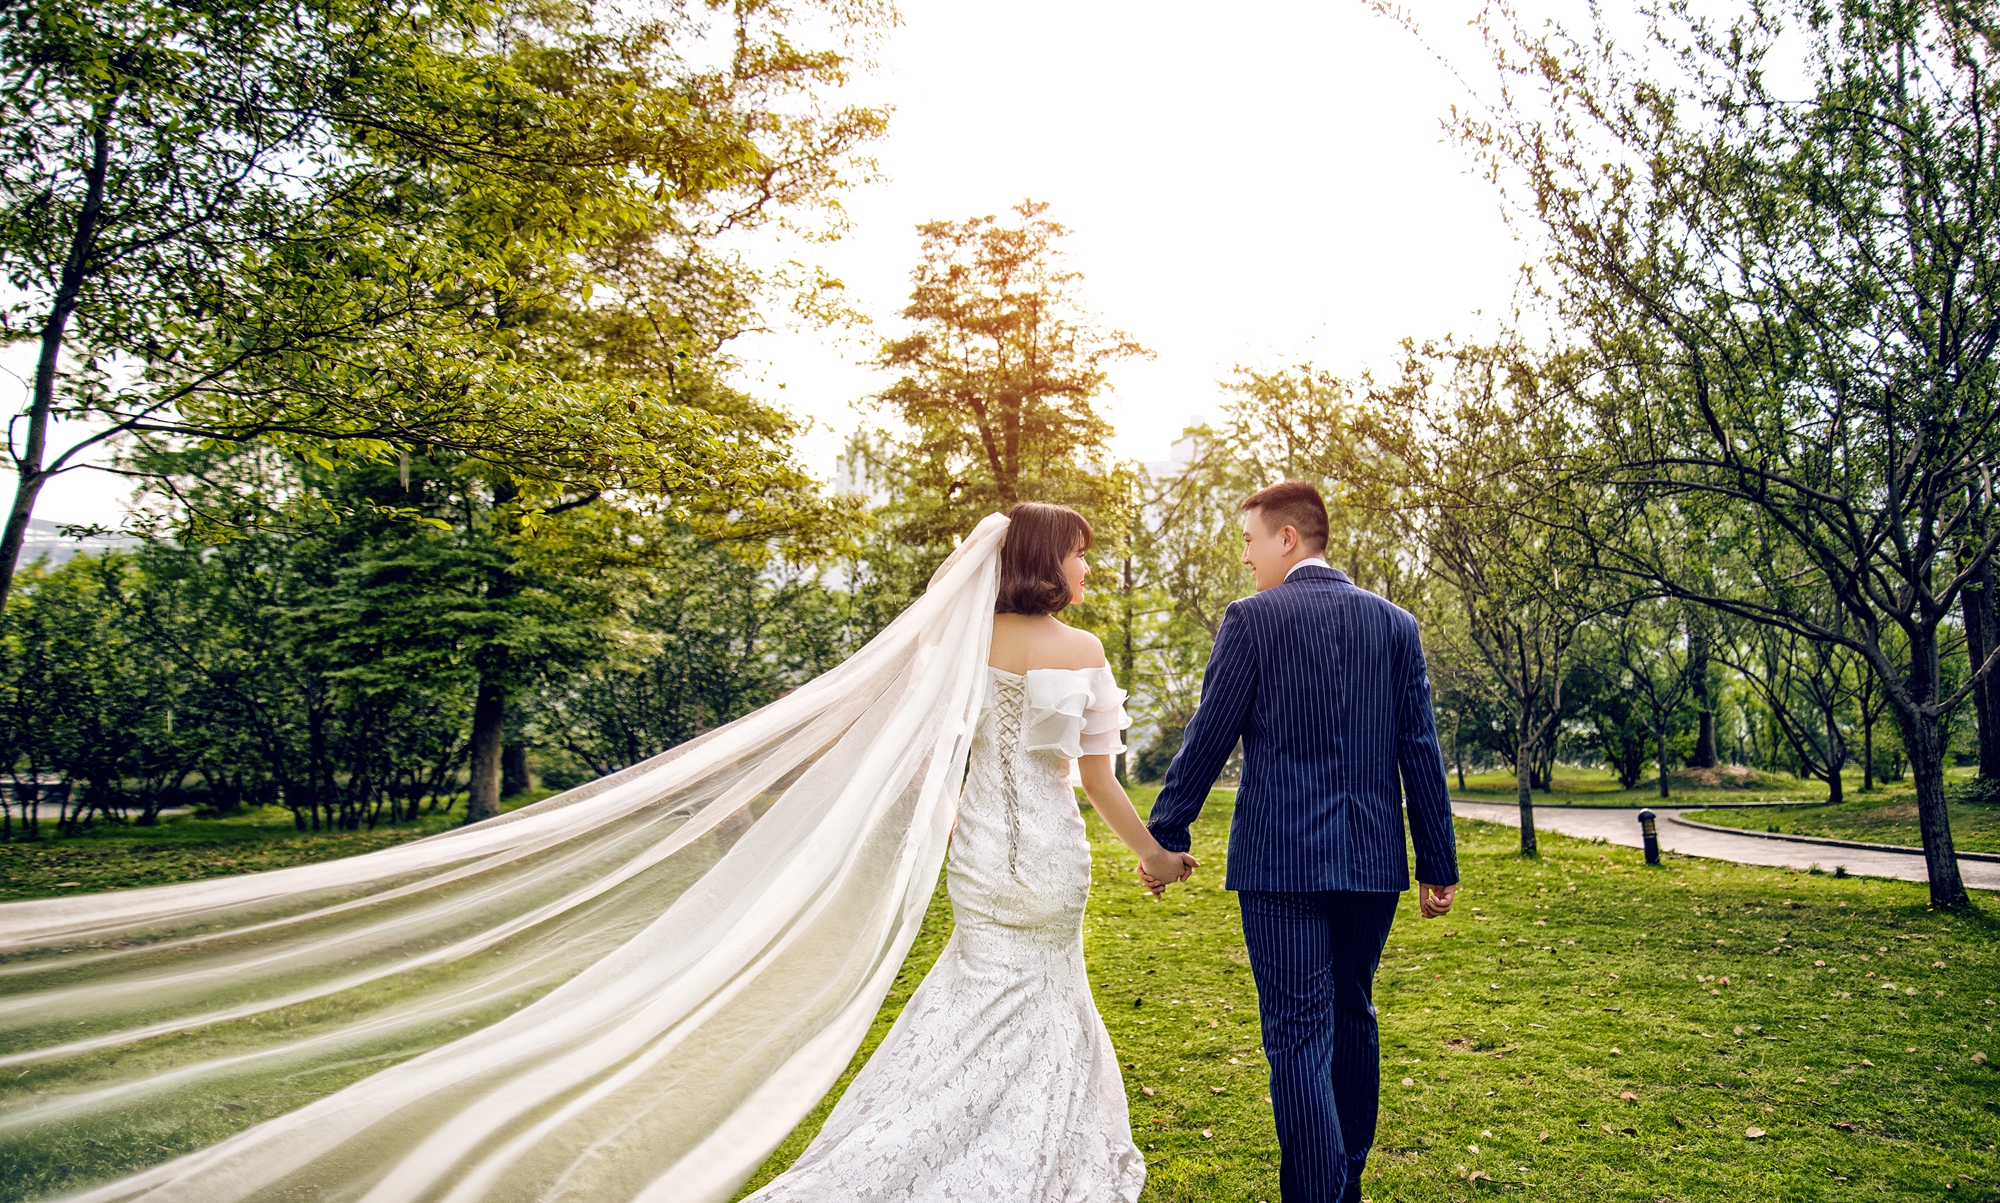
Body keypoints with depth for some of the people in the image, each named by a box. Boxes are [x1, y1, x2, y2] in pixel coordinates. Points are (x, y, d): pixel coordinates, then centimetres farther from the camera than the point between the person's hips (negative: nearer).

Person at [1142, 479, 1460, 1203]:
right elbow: (1421, 751, 6)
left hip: (1281, 862, -5)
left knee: (1299, 1037, -1)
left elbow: (1208, 738, -5)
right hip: (1372, 861, 6)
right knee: (1353, 1022, 20)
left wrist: (1164, 835, 5)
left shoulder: (1252, 619, -7)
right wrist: (1438, 864, 11)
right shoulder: (1393, 623, 6)